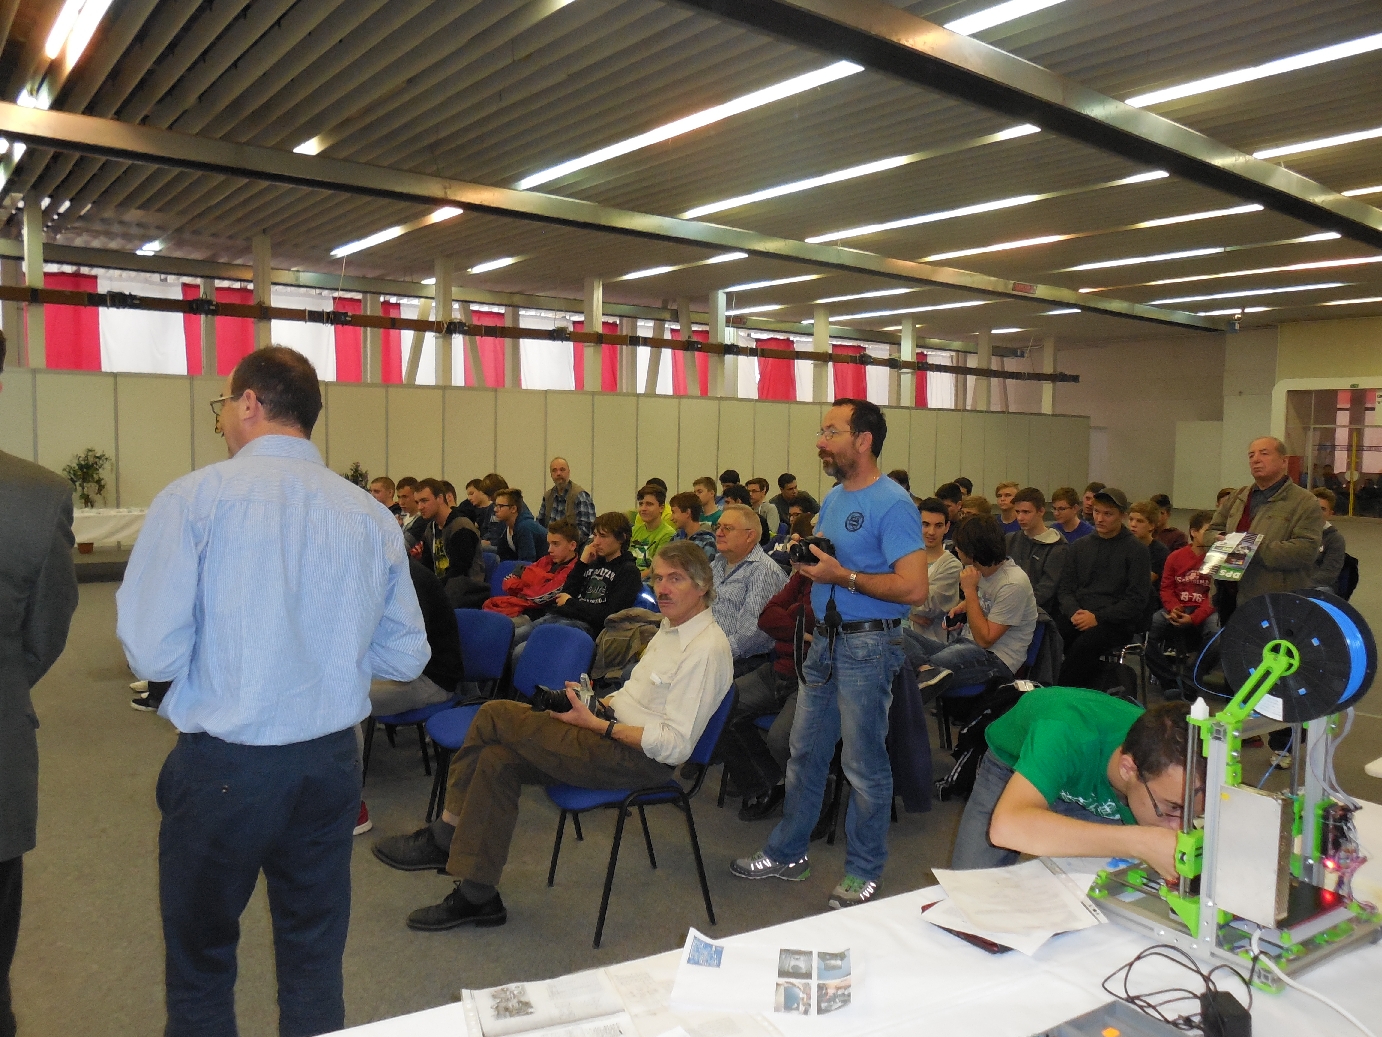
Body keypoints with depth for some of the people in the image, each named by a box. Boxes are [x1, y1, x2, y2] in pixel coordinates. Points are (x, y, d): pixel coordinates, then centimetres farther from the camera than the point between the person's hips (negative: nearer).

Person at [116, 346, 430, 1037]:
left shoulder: (193, 498, -11)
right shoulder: (372, 516, -1)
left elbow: (152, 654, -14)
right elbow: (406, 657, 4)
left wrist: (217, 641, 6)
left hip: (222, 765, -3)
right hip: (332, 762, 3)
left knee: (200, 957, 18)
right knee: (315, 956, 18)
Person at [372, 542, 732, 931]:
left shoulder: (707, 648, -17)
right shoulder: (670, 629, 14)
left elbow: (675, 745, -22)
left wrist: (597, 725, -19)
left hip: (641, 760, -9)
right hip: (614, 731, 9)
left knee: (494, 716, -13)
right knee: (497, 760, -8)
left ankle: (442, 837, 3)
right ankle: (477, 897, 2)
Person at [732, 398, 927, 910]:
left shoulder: (892, 504, -16)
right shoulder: (832, 499, 12)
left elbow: (913, 588, -24)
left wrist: (842, 575, -21)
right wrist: (805, 555, 6)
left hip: (868, 646, -8)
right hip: (825, 638, 9)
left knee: (863, 763, 4)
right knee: (804, 752, 16)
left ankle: (864, 871, 21)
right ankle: (788, 853, 30)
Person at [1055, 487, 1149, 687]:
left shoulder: (1135, 550, 3)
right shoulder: (1079, 546, 17)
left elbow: (1137, 600, -3)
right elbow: (1066, 589, 16)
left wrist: (1098, 617, -14)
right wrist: (1074, 612, -7)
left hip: (1116, 621, -4)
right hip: (1078, 617, 4)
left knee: (1083, 645, -35)